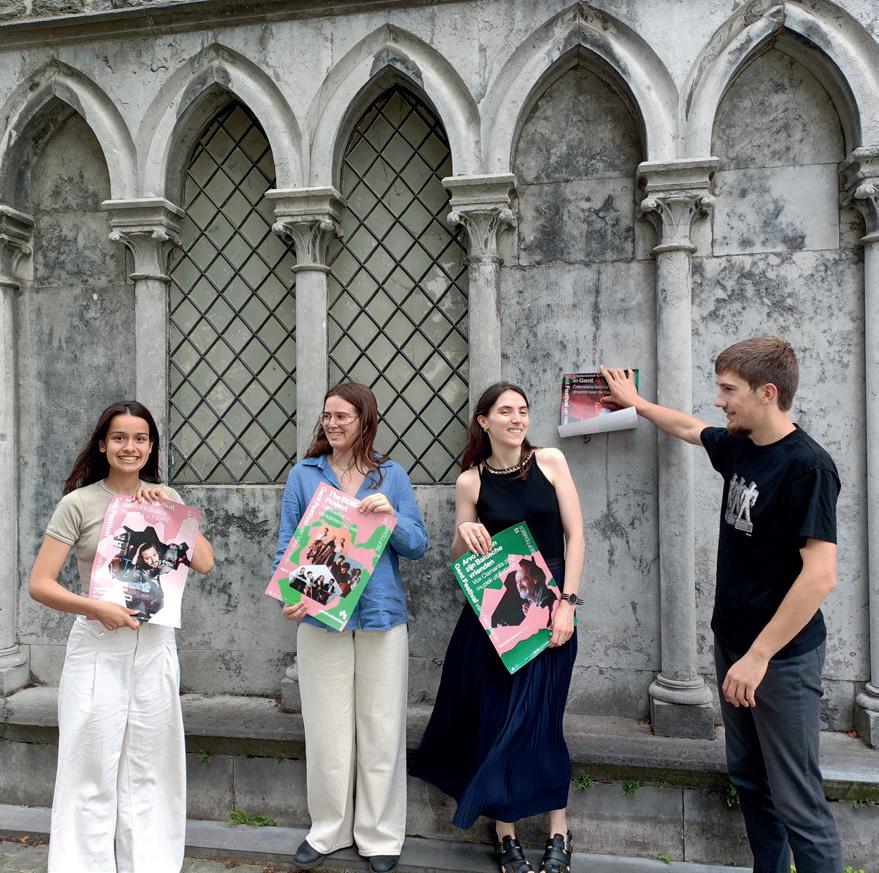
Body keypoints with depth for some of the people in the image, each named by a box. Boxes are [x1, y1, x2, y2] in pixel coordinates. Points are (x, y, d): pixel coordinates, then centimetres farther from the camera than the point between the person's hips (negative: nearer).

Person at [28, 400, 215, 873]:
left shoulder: (166, 498, 5)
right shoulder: (79, 503, -6)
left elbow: (205, 564, -3)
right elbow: (39, 584, -7)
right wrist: (97, 607, -20)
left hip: (156, 645, 3)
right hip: (98, 647, -3)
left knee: (149, 770, 13)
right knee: (92, 772, 6)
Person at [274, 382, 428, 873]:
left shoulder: (392, 476, 3)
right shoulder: (305, 474, 3)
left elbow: (418, 546, 2)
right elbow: (288, 543, 1)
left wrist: (391, 517, -16)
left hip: (382, 616, 0)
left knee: (381, 727, 9)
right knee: (327, 728, 11)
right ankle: (329, 829, 31)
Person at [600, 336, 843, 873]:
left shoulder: (807, 465, -20)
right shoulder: (738, 446, 3)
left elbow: (820, 576, -24)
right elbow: (688, 428, 24)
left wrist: (759, 656, -22)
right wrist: (634, 401, 35)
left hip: (783, 657, -7)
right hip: (733, 644, 8)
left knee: (796, 802, -1)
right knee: (750, 780, 17)